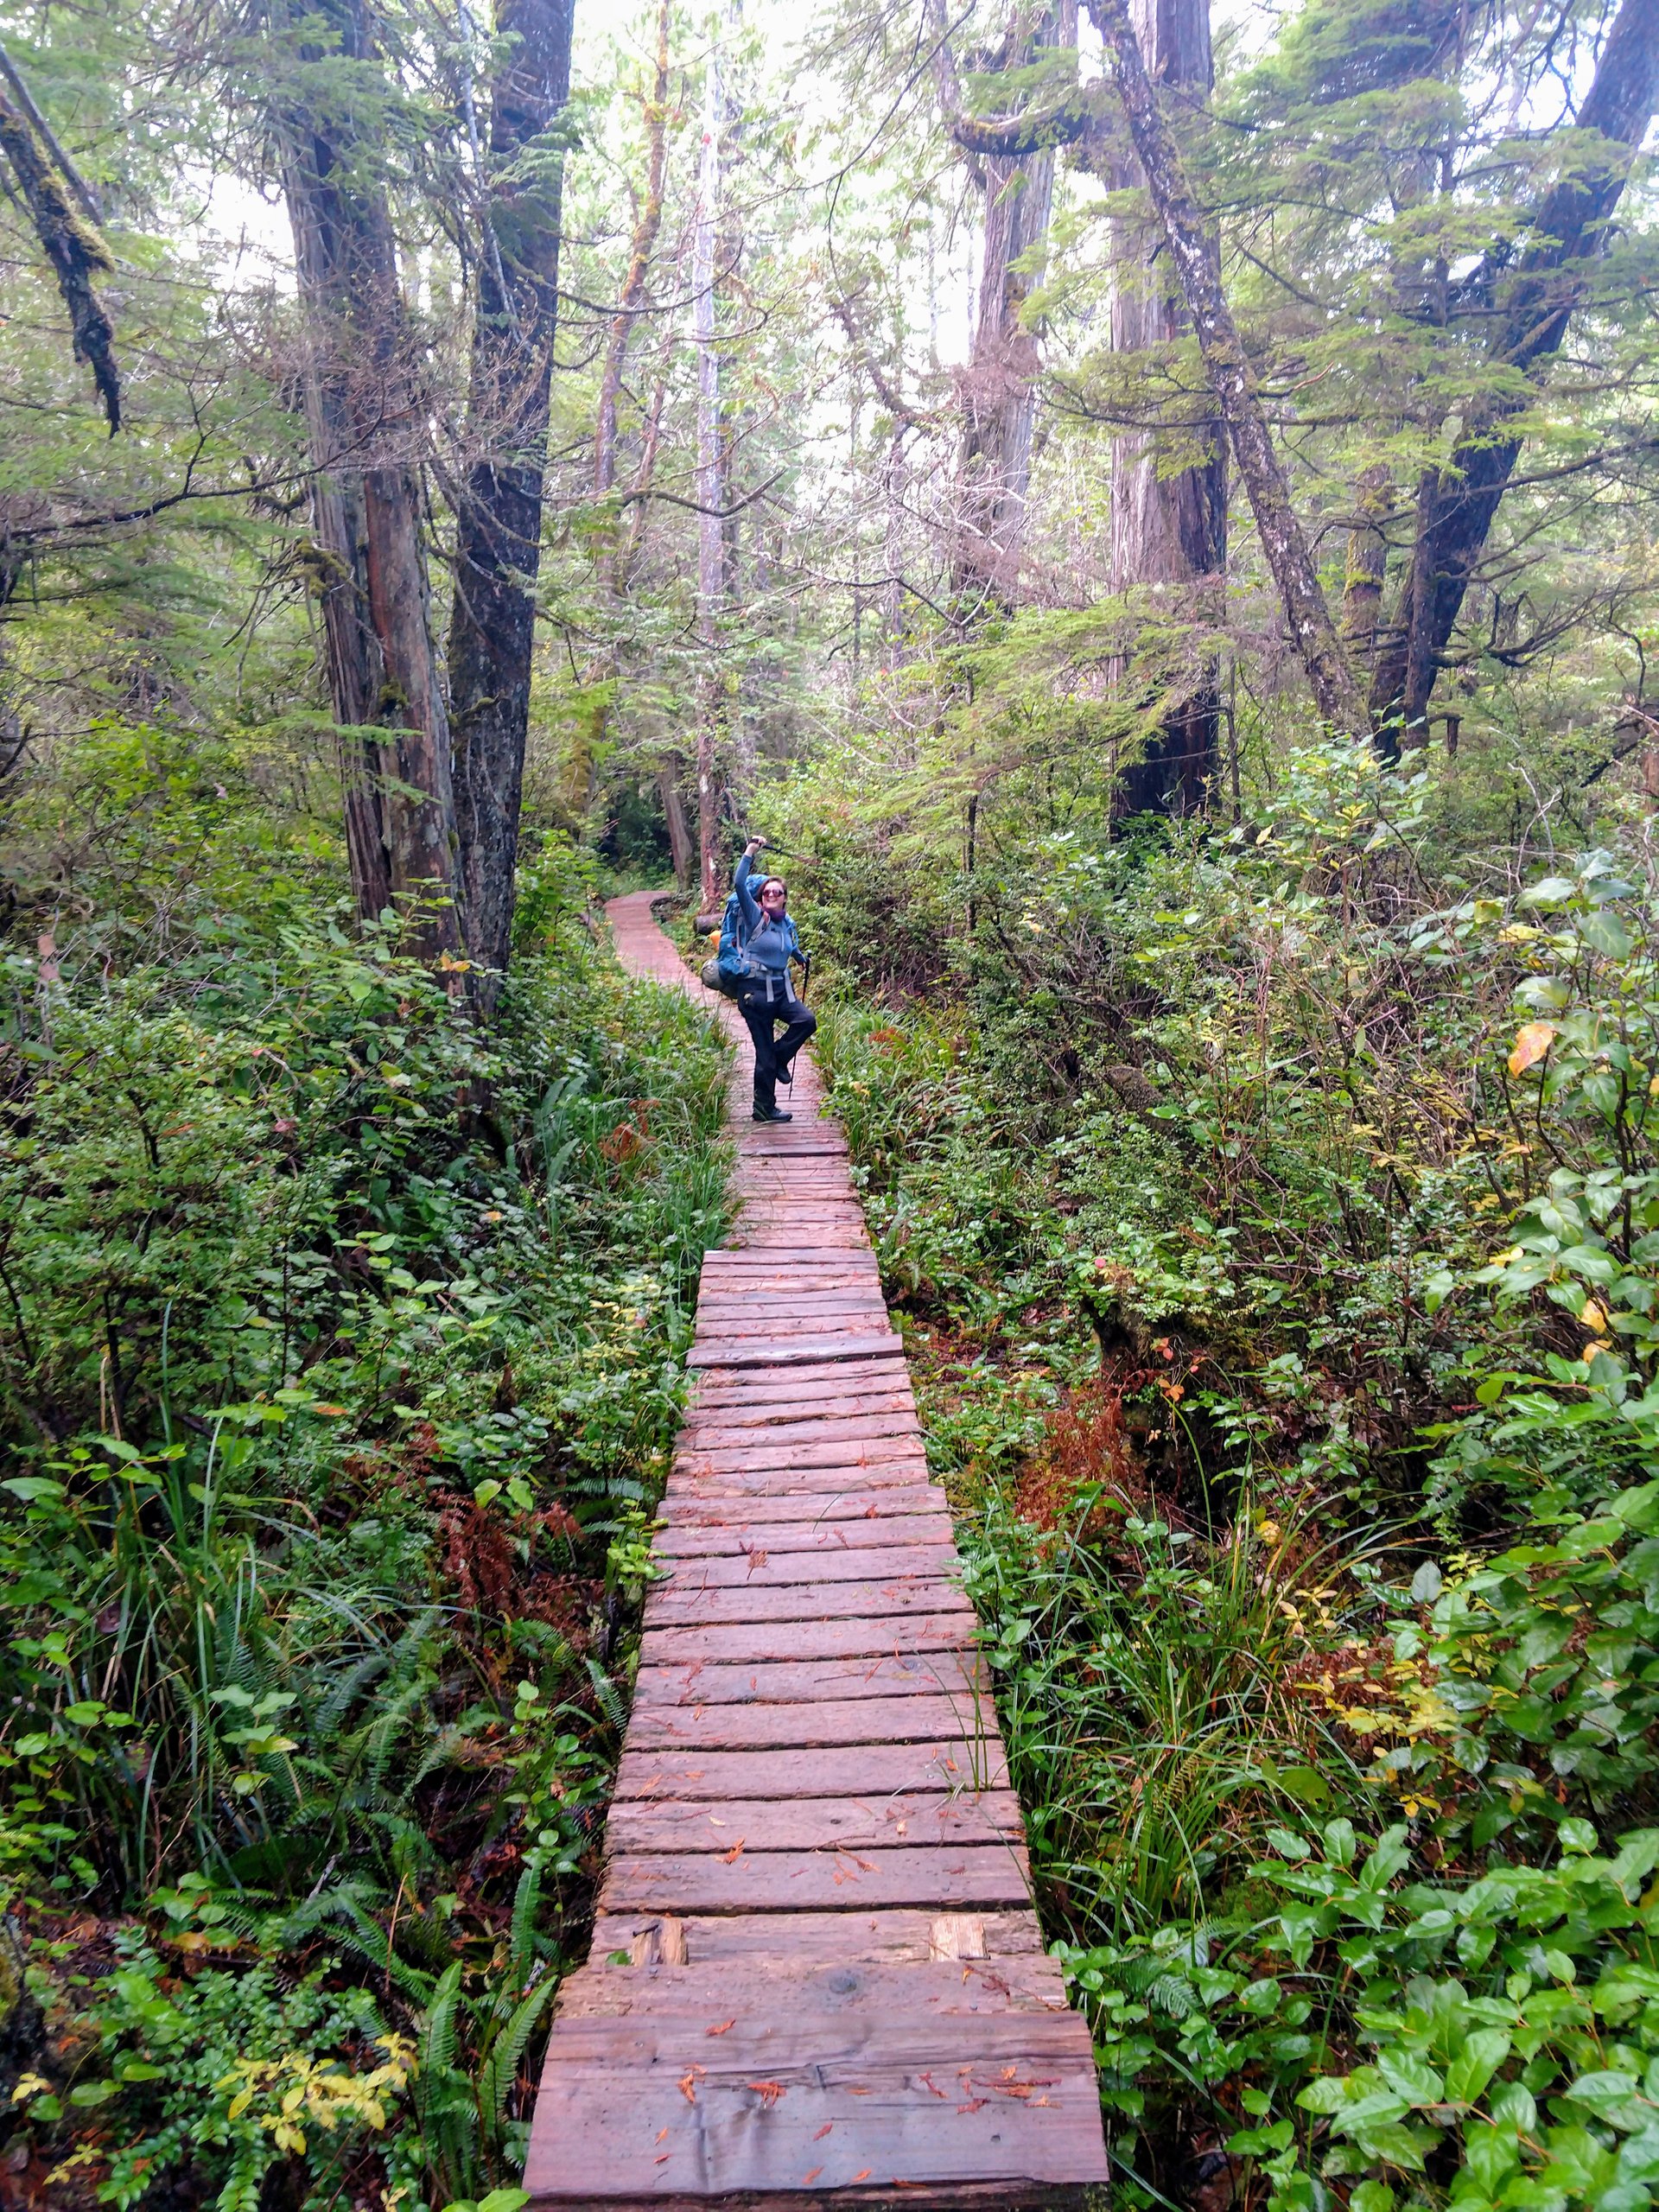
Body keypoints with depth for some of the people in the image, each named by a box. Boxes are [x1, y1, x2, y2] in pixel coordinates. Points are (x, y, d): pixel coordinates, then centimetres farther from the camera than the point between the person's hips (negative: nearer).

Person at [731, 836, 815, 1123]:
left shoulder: (788, 923, 9)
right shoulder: (755, 916, -7)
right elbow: (739, 884, -22)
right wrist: (749, 853, -23)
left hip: (781, 989, 5)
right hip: (755, 989, -5)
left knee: (807, 1020, -22)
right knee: (764, 1053, -2)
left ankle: (780, 1059, 4)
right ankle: (764, 1108, 11)